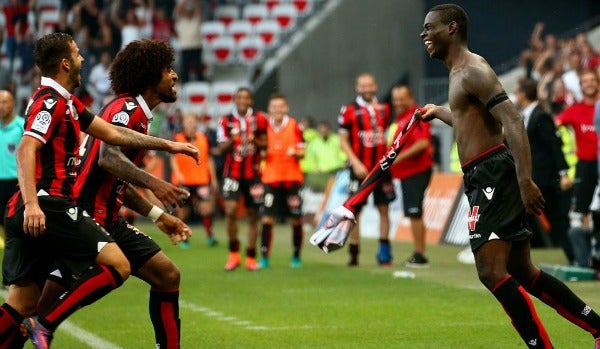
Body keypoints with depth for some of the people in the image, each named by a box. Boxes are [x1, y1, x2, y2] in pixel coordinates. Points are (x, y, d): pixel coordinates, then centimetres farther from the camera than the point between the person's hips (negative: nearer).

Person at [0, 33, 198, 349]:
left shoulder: (67, 103, 23)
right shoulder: (51, 100, -7)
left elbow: (113, 134, 27)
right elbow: (26, 150, -19)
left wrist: (168, 145, 28)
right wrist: (31, 204, -29)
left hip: (32, 213, 10)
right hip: (48, 206, -10)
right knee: (117, 265, -9)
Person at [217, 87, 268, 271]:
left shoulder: (259, 119, 1)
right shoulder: (226, 121, 1)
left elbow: (265, 143, 5)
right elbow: (222, 148, 1)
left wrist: (254, 141, -16)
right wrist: (232, 140, -20)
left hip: (253, 173, 1)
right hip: (232, 172, -1)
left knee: (252, 214, 5)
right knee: (230, 210, -17)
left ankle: (251, 256, 15)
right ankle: (233, 252, -2)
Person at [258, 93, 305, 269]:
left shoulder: (294, 126, -2)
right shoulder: (265, 126, 5)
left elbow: (302, 152, 0)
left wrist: (295, 153, -20)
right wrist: (262, 153, -7)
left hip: (292, 178, -1)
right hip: (271, 178, 1)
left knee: (295, 219, 2)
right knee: (267, 219, -6)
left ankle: (296, 257, 15)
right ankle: (265, 257, 0)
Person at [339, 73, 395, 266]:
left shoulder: (384, 110, 10)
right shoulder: (349, 111, -3)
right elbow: (343, 141, -3)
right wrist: (356, 163, -13)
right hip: (360, 169, -4)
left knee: (384, 209, 4)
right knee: (354, 210, -2)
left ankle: (384, 252, 9)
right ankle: (353, 255, 3)